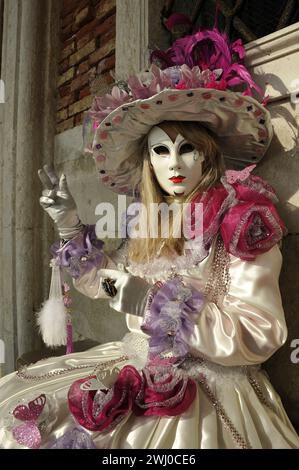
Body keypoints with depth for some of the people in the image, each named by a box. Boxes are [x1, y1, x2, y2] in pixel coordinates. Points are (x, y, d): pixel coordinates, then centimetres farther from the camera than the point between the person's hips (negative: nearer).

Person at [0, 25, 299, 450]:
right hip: (139, 374, 6)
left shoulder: (241, 221, -14)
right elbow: (105, 283, 14)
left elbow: (259, 337, -19)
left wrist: (155, 302, -25)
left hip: (208, 390, -5)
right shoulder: (148, 224, 4)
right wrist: (69, 226, 4)